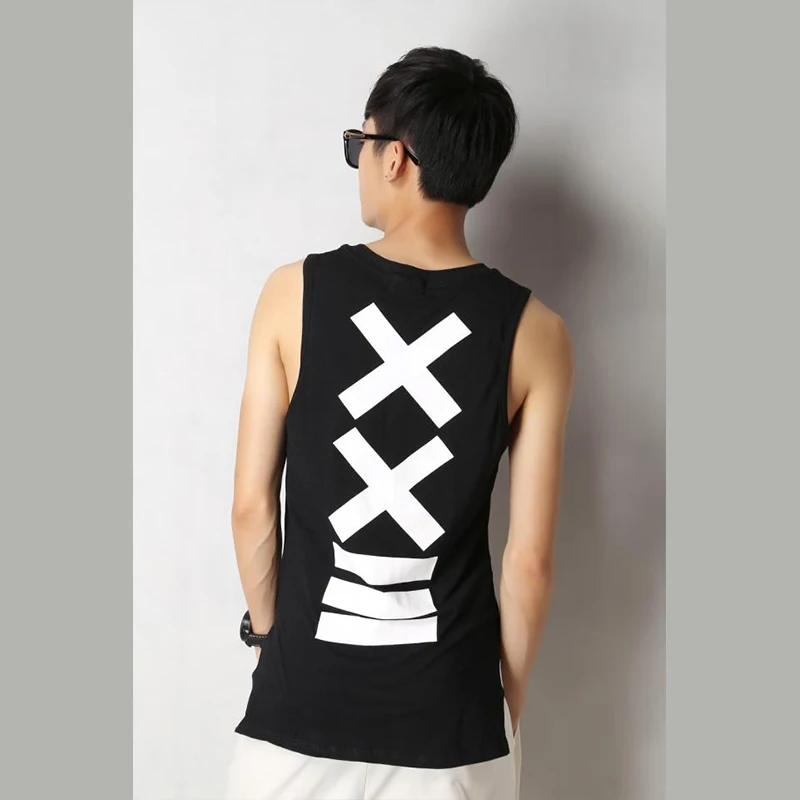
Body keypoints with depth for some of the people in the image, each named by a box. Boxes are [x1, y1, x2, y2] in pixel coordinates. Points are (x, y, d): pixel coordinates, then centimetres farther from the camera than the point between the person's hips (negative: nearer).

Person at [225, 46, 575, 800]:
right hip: (450, 718, 1)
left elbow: (251, 507, -4)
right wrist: (509, 698, 8)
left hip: (301, 705, 0)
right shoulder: (534, 334, -8)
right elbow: (531, 556, -6)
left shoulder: (294, 294, -8)